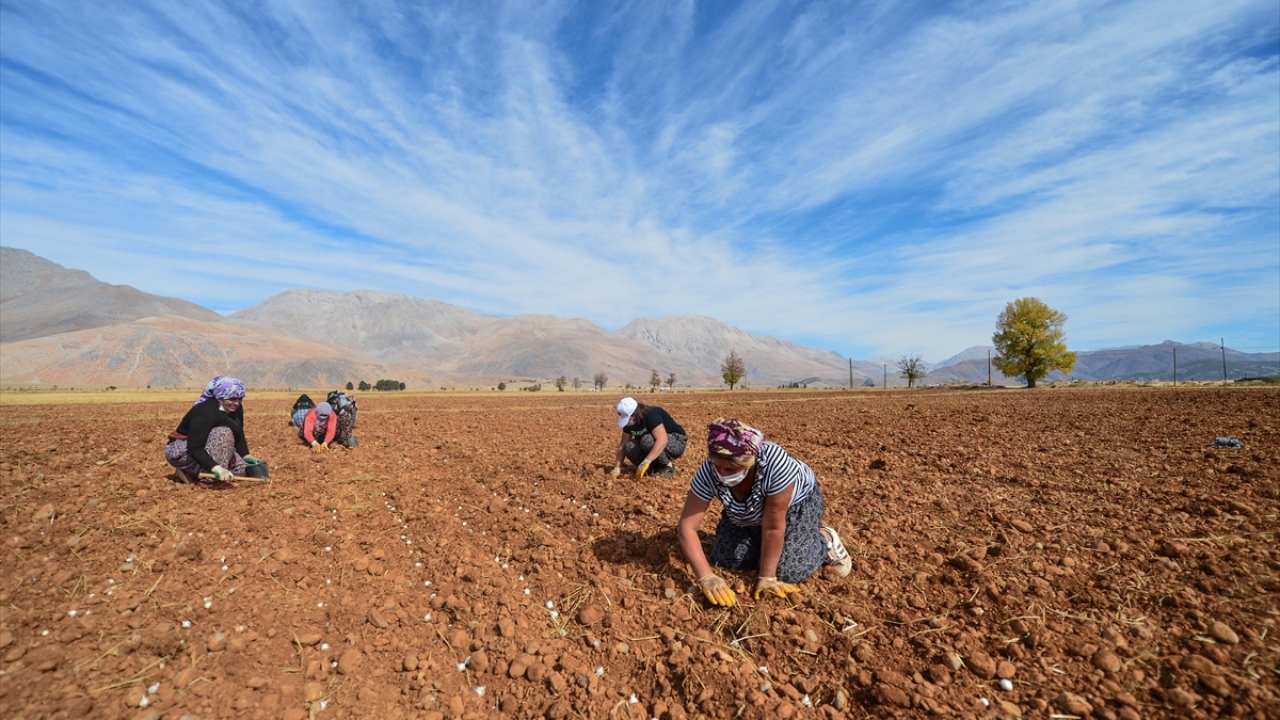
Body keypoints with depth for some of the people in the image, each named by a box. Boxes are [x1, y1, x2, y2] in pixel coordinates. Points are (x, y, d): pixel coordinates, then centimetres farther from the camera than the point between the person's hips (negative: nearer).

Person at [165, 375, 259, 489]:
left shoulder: (235, 408, -5)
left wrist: (246, 456, -9)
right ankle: (210, 478, -30)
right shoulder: (206, 413, -30)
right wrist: (216, 468, -46)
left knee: (243, 468, -8)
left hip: (205, 450, 8)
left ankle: (192, 472, 3)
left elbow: (239, 434, 3)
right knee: (223, 432, -33)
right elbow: (194, 449, -35)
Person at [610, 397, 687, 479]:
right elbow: (623, 445, -2)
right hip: (655, 448, 7)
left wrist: (646, 462, -46)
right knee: (629, 447, -19)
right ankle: (658, 466, -1)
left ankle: (668, 467, -13)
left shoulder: (652, 415, -28)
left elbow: (662, 440, -41)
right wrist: (617, 468, -11)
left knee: (647, 440, -35)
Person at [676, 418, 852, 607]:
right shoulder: (708, 472, -33)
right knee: (725, 559, -7)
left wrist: (767, 577, -25)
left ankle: (825, 539, 10)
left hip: (796, 502, -3)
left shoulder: (775, 464, -42)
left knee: (790, 570, -18)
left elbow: (773, 527, -33)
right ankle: (761, 543, 19)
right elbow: (686, 526, -31)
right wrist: (706, 577, -40)